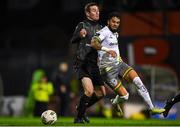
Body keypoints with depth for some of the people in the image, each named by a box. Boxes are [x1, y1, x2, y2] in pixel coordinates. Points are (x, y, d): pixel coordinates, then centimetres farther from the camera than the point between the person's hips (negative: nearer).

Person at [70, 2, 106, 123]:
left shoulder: (100, 28, 15)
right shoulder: (82, 25, -4)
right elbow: (73, 40, -15)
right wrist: (79, 35, -37)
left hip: (94, 65, 7)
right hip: (82, 64, -7)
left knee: (101, 93, 7)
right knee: (89, 91, -22)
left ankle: (82, 109, 28)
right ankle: (79, 117, -10)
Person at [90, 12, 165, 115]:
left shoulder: (115, 33, 14)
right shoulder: (104, 32, -14)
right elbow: (93, 43, -32)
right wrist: (107, 50, -42)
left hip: (119, 64, 8)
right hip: (108, 68, -8)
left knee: (137, 80, -14)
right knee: (124, 95, -12)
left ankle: (152, 108, -10)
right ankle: (114, 104, 24)